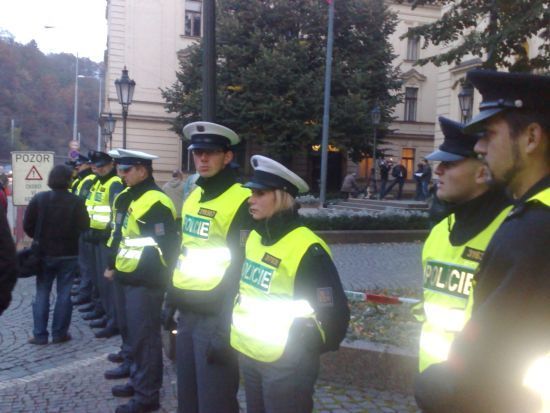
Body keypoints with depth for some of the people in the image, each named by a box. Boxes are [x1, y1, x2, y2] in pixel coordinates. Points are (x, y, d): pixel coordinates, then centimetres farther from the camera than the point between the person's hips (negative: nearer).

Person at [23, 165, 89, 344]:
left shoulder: (38, 198, -5)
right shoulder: (76, 201, -10)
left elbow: (27, 225, -4)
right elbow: (84, 227, -13)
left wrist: (40, 238, 12)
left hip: (44, 253, 1)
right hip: (68, 254, -1)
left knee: (42, 294, 9)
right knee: (64, 294, 6)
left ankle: (39, 334, 9)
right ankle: (59, 333, 10)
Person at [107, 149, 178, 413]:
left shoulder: (155, 202, -18)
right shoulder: (134, 199, 14)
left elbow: (166, 245, -21)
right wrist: (117, 267, 16)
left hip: (145, 282, -10)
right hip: (132, 280, 10)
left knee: (145, 337, -1)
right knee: (136, 334, 19)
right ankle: (138, 381, 33)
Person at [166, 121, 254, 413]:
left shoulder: (241, 203, -14)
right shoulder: (192, 197, 11)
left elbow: (242, 271, -16)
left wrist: (226, 329, -17)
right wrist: (172, 300, 18)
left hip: (215, 318, -8)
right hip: (187, 313, 8)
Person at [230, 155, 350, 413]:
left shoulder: (306, 249, -20)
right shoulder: (255, 237, 4)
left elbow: (334, 311, -17)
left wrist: (311, 348, -5)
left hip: (286, 363, -7)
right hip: (248, 353, 8)